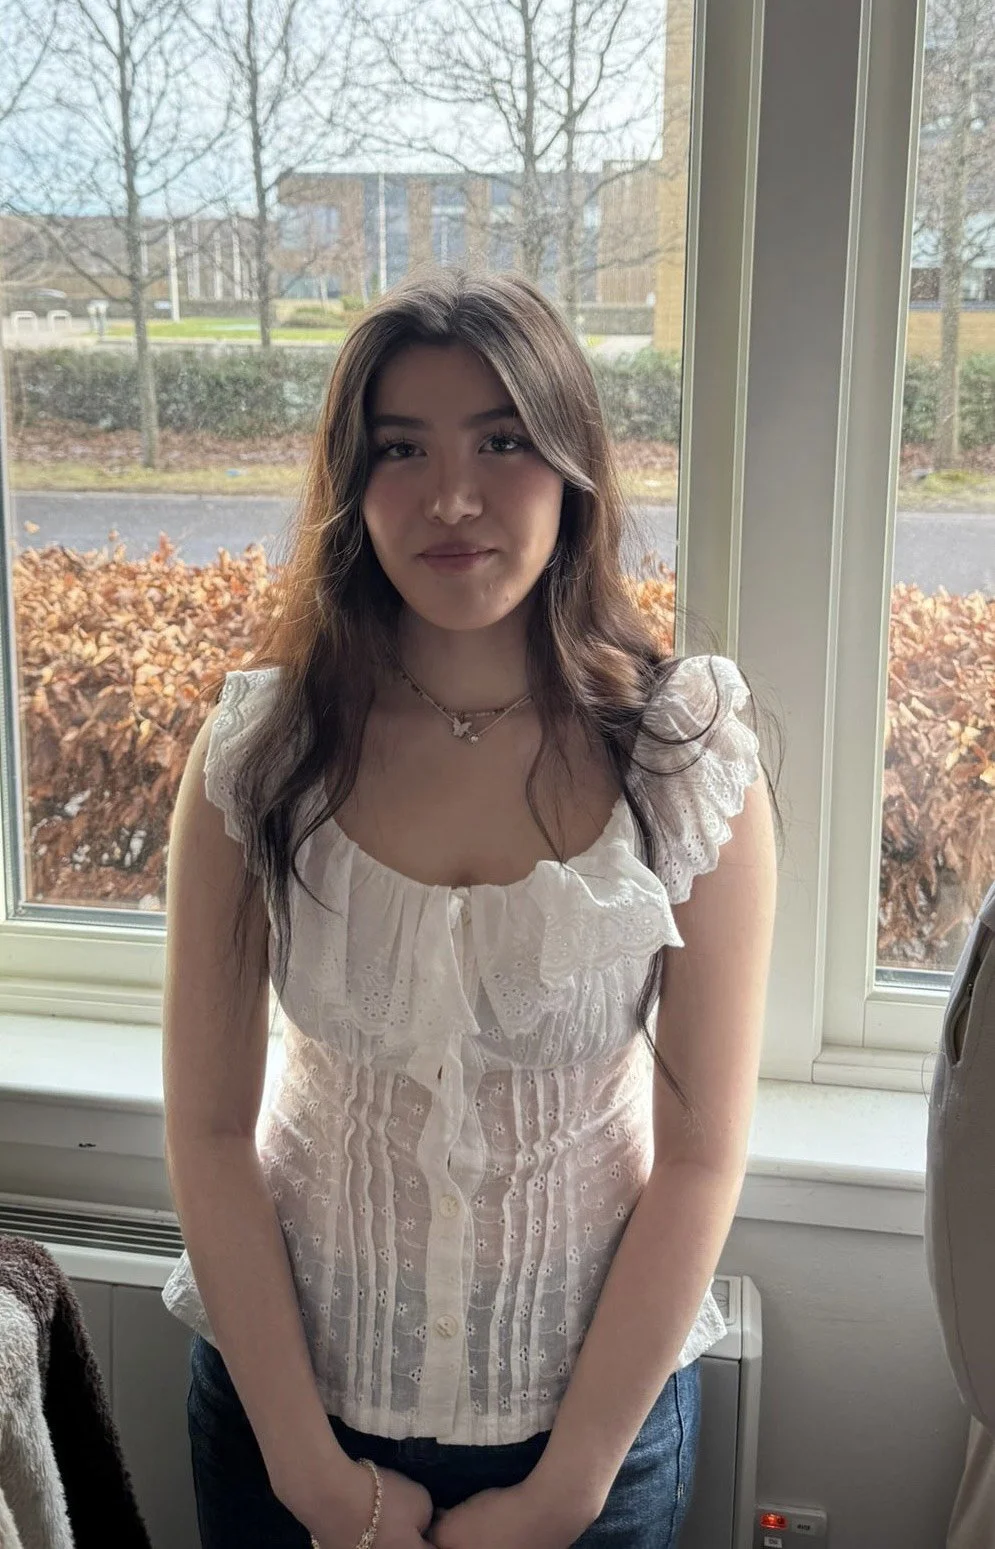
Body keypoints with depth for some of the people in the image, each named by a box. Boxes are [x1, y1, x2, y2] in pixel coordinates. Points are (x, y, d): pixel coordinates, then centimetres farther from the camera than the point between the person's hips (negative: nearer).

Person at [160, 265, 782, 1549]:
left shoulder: (692, 762, -14)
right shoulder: (254, 756, -12)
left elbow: (702, 1154, -11)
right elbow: (209, 1128, -9)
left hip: (595, 1397, 0)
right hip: (288, 1377, 1)